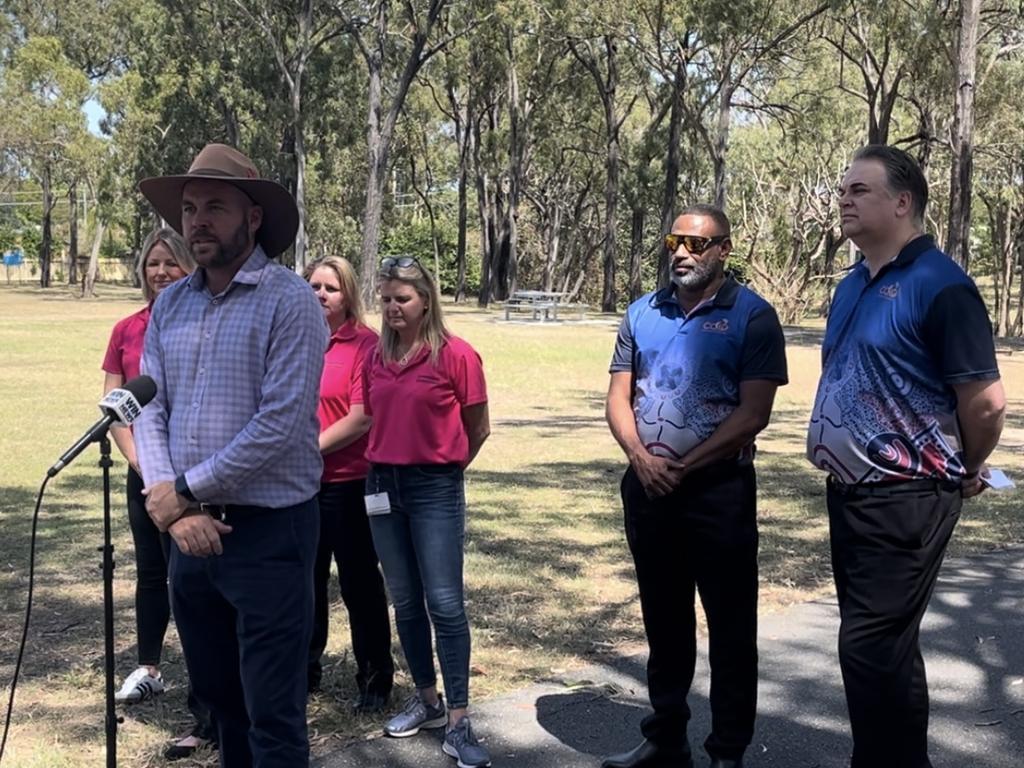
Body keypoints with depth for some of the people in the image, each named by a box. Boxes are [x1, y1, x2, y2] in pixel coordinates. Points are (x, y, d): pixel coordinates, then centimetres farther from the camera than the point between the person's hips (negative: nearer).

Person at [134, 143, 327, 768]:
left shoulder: (290, 301, -12)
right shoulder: (169, 305, 8)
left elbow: (280, 424, -19)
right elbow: (149, 412, 4)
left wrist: (185, 490, -13)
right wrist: (175, 509, -11)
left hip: (268, 531, -6)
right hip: (191, 529, 6)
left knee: (272, 713, 3)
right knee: (216, 693, 21)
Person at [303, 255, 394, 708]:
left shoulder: (365, 344, -10)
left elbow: (362, 418, -16)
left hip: (348, 482, -5)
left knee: (359, 582, 6)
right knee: (306, 581, 16)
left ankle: (375, 679, 20)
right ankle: (305, 668, 33)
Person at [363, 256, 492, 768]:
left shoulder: (456, 355, -10)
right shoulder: (377, 357, 5)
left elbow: (478, 429, -1)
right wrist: (393, 461, 10)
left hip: (435, 488, -5)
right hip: (384, 485, 5)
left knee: (445, 604, -5)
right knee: (405, 602, 13)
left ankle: (459, 722, 1)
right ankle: (427, 699, 27)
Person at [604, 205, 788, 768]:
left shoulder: (752, 316, -6)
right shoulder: (641, 313, 8)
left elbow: (752, 413, -12)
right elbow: (618, 397, 6)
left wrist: (683, 467, -13)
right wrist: (640, 457, -11)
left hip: (719, 490, -5)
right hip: (647, 488, 5)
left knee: (731, 630, 4)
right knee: (663, 620, 16)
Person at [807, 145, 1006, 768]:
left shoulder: (939, 285, -16)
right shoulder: (853, 286, 12)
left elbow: (986, 400, -17)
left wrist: (968, 471, -2)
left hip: (904, 499, -9)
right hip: (849, 492, 9)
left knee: (873, 647, -5)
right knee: (883, 645, 19)